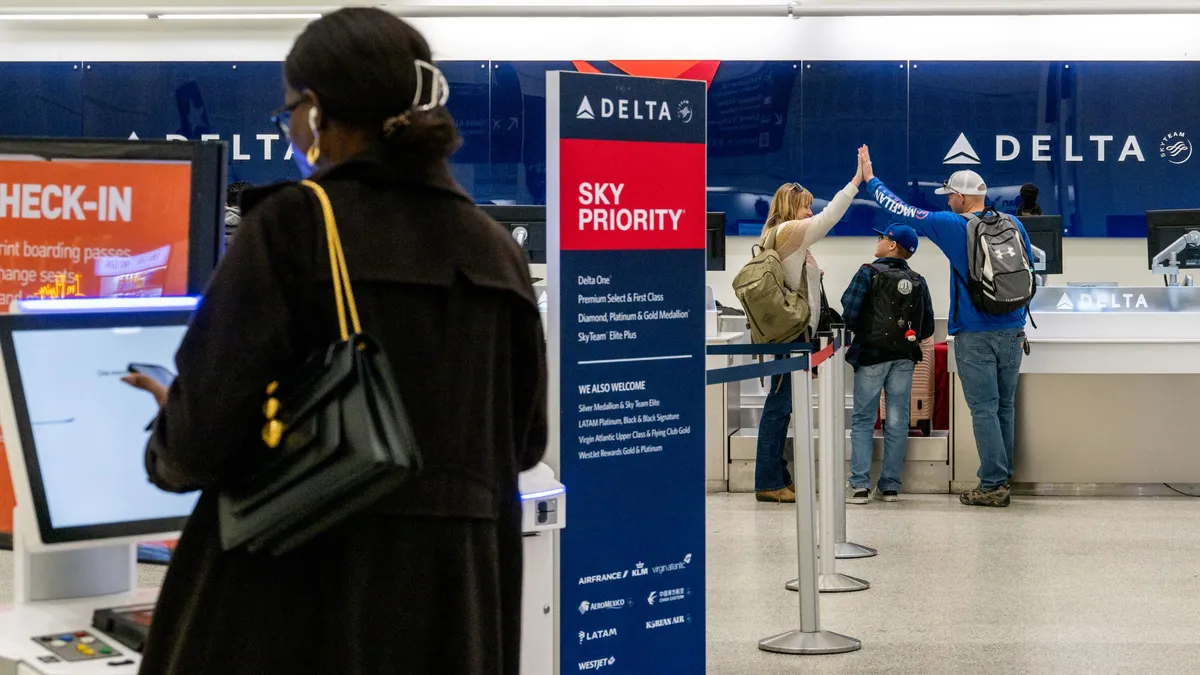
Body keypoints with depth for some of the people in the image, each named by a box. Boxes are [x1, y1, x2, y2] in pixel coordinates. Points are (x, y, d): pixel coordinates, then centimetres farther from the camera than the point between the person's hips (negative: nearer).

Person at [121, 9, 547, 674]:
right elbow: (524, 440, 13)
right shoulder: (496, 251, 6)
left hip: (305, 594, -5)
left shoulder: (291, 225, -9)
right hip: (455, 605, 5)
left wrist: (169, 441, 8)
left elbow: (206, 431, -14)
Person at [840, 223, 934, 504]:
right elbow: (927, 327, 6)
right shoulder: (918, 282, 7)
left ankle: (859, 485, -4)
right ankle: (890, 486, 8)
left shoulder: (869, 274, -7)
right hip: (904, 358, 4)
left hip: (871, 354, -4)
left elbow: (849, 315, -13)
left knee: (863, 421, 2)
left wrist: (859, 333, 6)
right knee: (897, 422, 6)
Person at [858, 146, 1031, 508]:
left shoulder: (954, 226, -8)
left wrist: (870, 177, 9)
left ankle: (993, 485, -2)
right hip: (1012, 332, 5)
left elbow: (903, 212, -3)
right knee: (1005, 407, 11)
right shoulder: (1013, 225, 7)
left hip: (976, 336, -5)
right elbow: (1028, 274, 14)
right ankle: (1002, 479, 18)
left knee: (984, 410, -2)